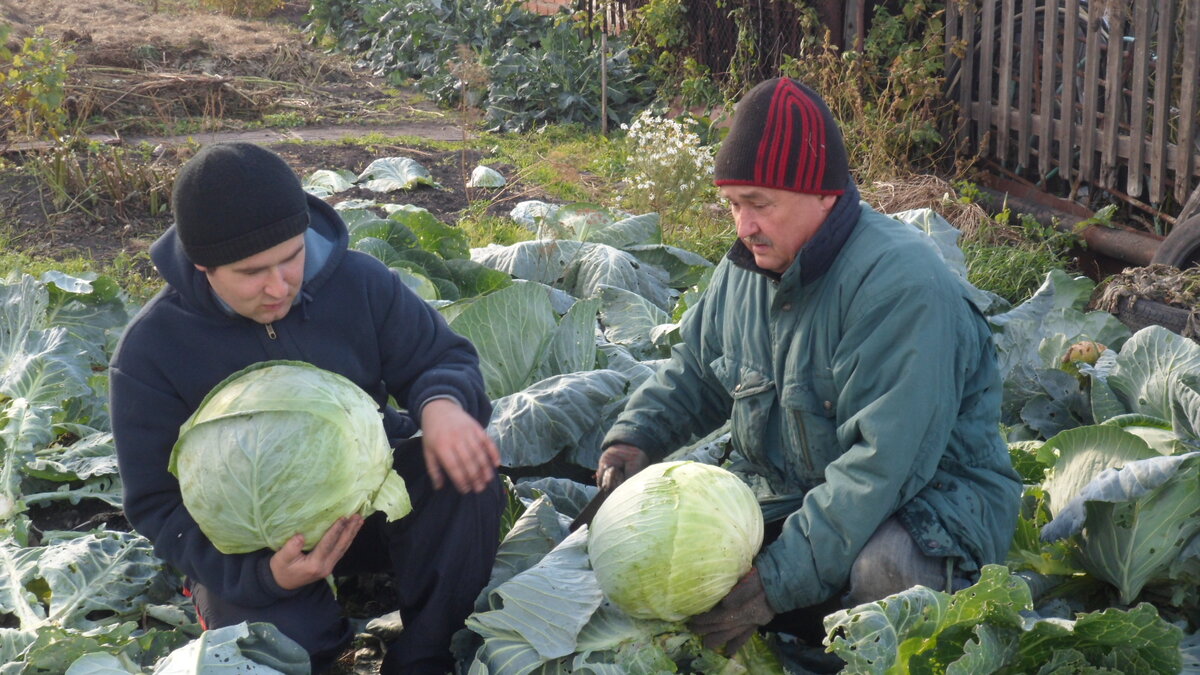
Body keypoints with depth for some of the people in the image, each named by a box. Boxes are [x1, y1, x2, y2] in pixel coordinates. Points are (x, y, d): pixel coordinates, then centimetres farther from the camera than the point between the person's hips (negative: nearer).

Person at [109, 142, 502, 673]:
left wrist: (442, 404, -29)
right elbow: (158, 504, -13)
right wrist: (262, 574, -31)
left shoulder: (358, 281, -11)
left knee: (465, 469, -26)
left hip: (372, 495, 3)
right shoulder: (150, 351, -16)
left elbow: (440, 358, -1)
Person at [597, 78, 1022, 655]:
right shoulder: (745, 270, 3)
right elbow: (693, 372, 18)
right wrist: (634, 437, -3)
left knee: (882, 566, -39)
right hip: (804, 498, 8)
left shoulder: (899, 282, -26)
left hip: (930, 500, -8)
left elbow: (883, 462, -31)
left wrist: (778, 578, -33)